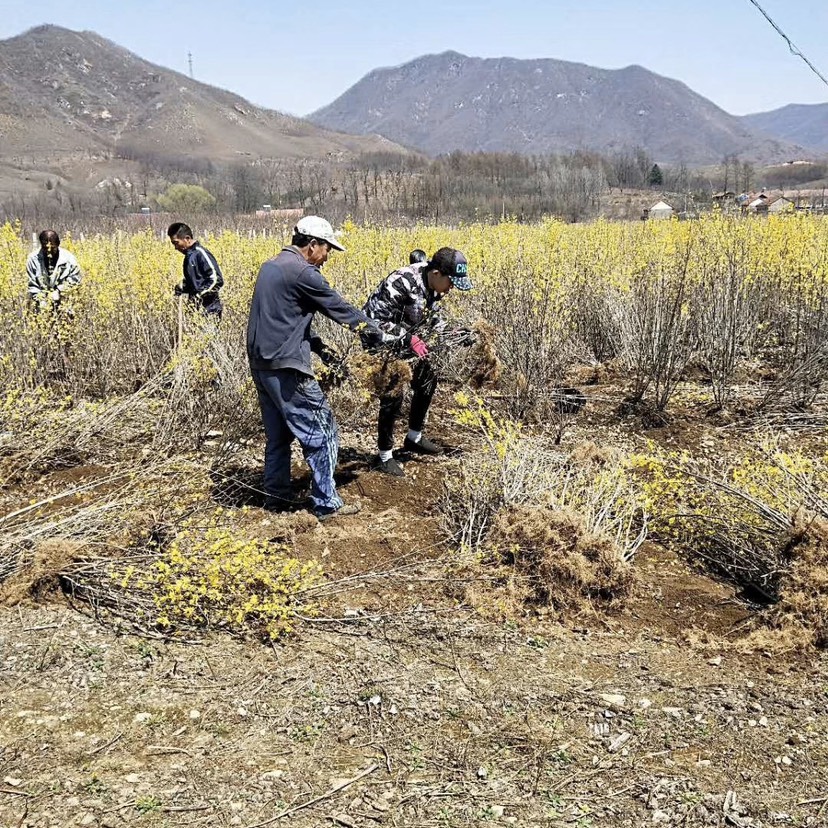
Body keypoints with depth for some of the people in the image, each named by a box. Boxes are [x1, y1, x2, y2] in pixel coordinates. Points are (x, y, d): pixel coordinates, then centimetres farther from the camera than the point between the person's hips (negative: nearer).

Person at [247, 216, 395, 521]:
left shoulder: (270, 267, 14)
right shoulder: (302, 272, -15)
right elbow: (340, 308, -7)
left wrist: (317, 344, 12)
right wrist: (378, 334, 5)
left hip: (261, 365, 10)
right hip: (286, 369, -10)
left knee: (278, 434, 19)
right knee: (321, 433, 0)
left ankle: (276, 497, 26)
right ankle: (326, 504, 6)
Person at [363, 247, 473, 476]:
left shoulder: (433, 286, -7)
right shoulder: (402, 283, -34)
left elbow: (432, 319, 9)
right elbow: (378, 320, -31)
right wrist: (409, 339, -36)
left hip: (407, 341, 9)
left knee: (427, 381, 14)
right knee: (392, 395, -12)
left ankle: (414, 438, 33)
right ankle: (384, 456, 4)